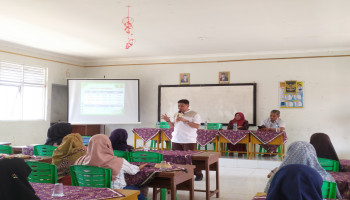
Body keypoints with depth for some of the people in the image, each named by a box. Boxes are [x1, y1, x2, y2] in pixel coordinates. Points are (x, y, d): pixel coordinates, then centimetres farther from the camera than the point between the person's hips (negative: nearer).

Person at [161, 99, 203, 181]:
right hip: (176, 140, 6)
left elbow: (197, 126, -13)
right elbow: (172, 126, 17)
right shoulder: (176, 115, 17)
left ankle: (198, 174, 8)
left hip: (189, 141, -5)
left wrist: (185, 121, -17)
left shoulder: (194, 114, -1)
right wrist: (168, 120, -3)